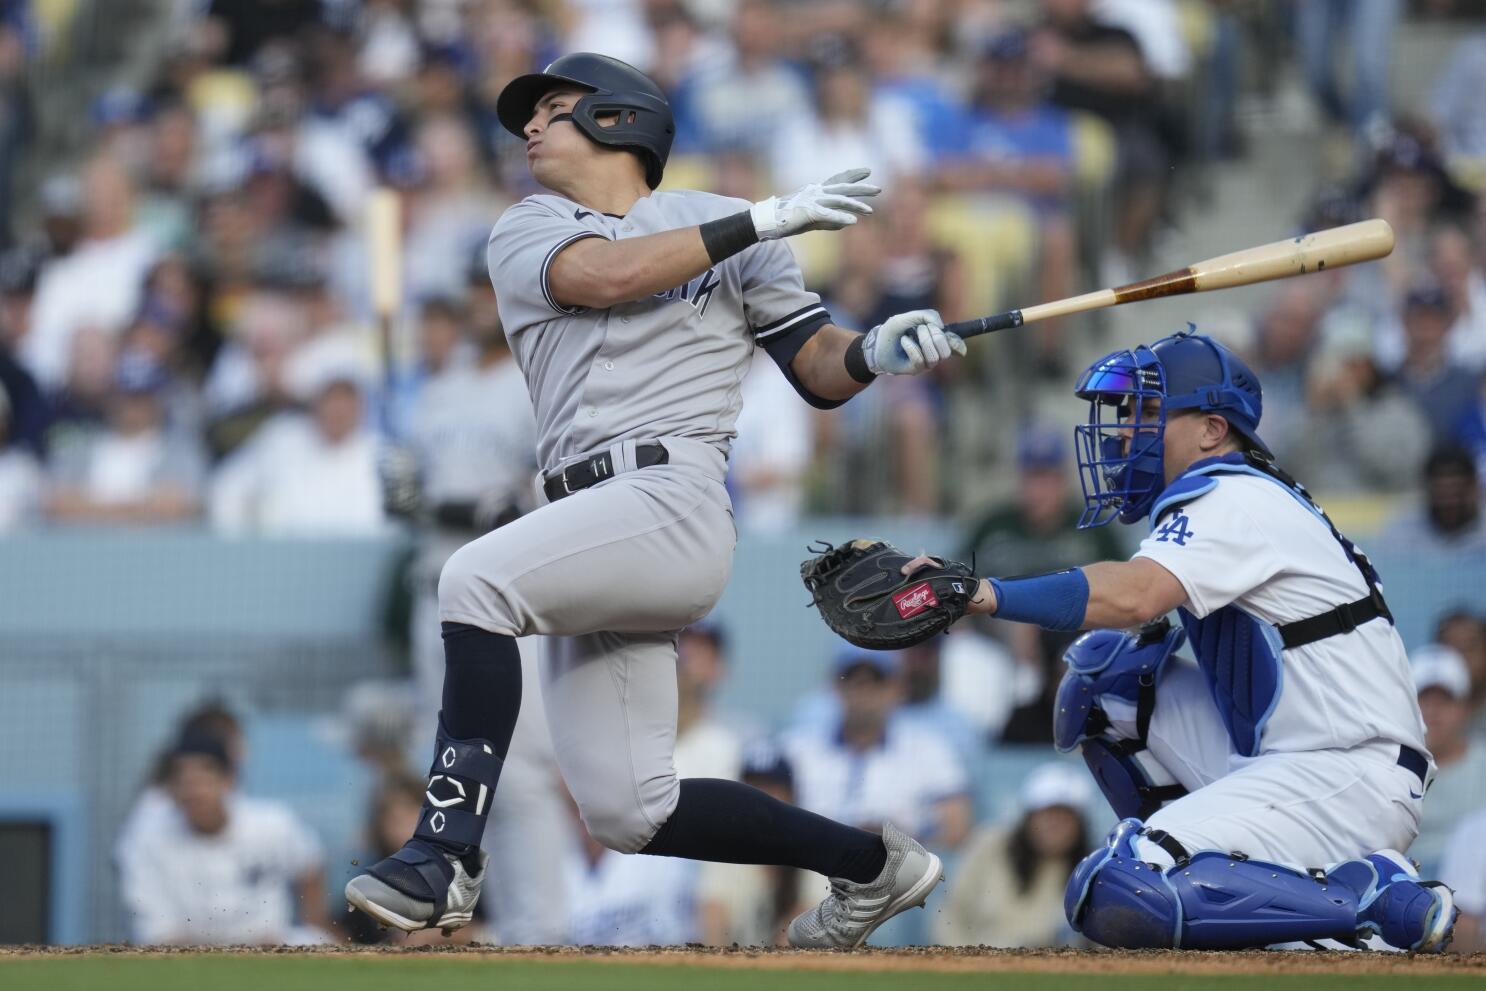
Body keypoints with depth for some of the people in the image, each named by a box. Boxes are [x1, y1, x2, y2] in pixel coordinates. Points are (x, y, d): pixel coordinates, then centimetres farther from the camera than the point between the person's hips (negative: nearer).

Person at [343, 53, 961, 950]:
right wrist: (759, 223, -7)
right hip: (595, 532, 5)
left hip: (673, 499, -5)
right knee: (627, 814, 1)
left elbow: (821, 371, 13)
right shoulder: (527, 233, 18)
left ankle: (446, 857, -30)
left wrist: (879, 352, -9)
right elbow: (603, 277, -5)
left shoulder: (724, 222, 13)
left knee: (476, 580, -30)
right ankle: (871, 866, 18)